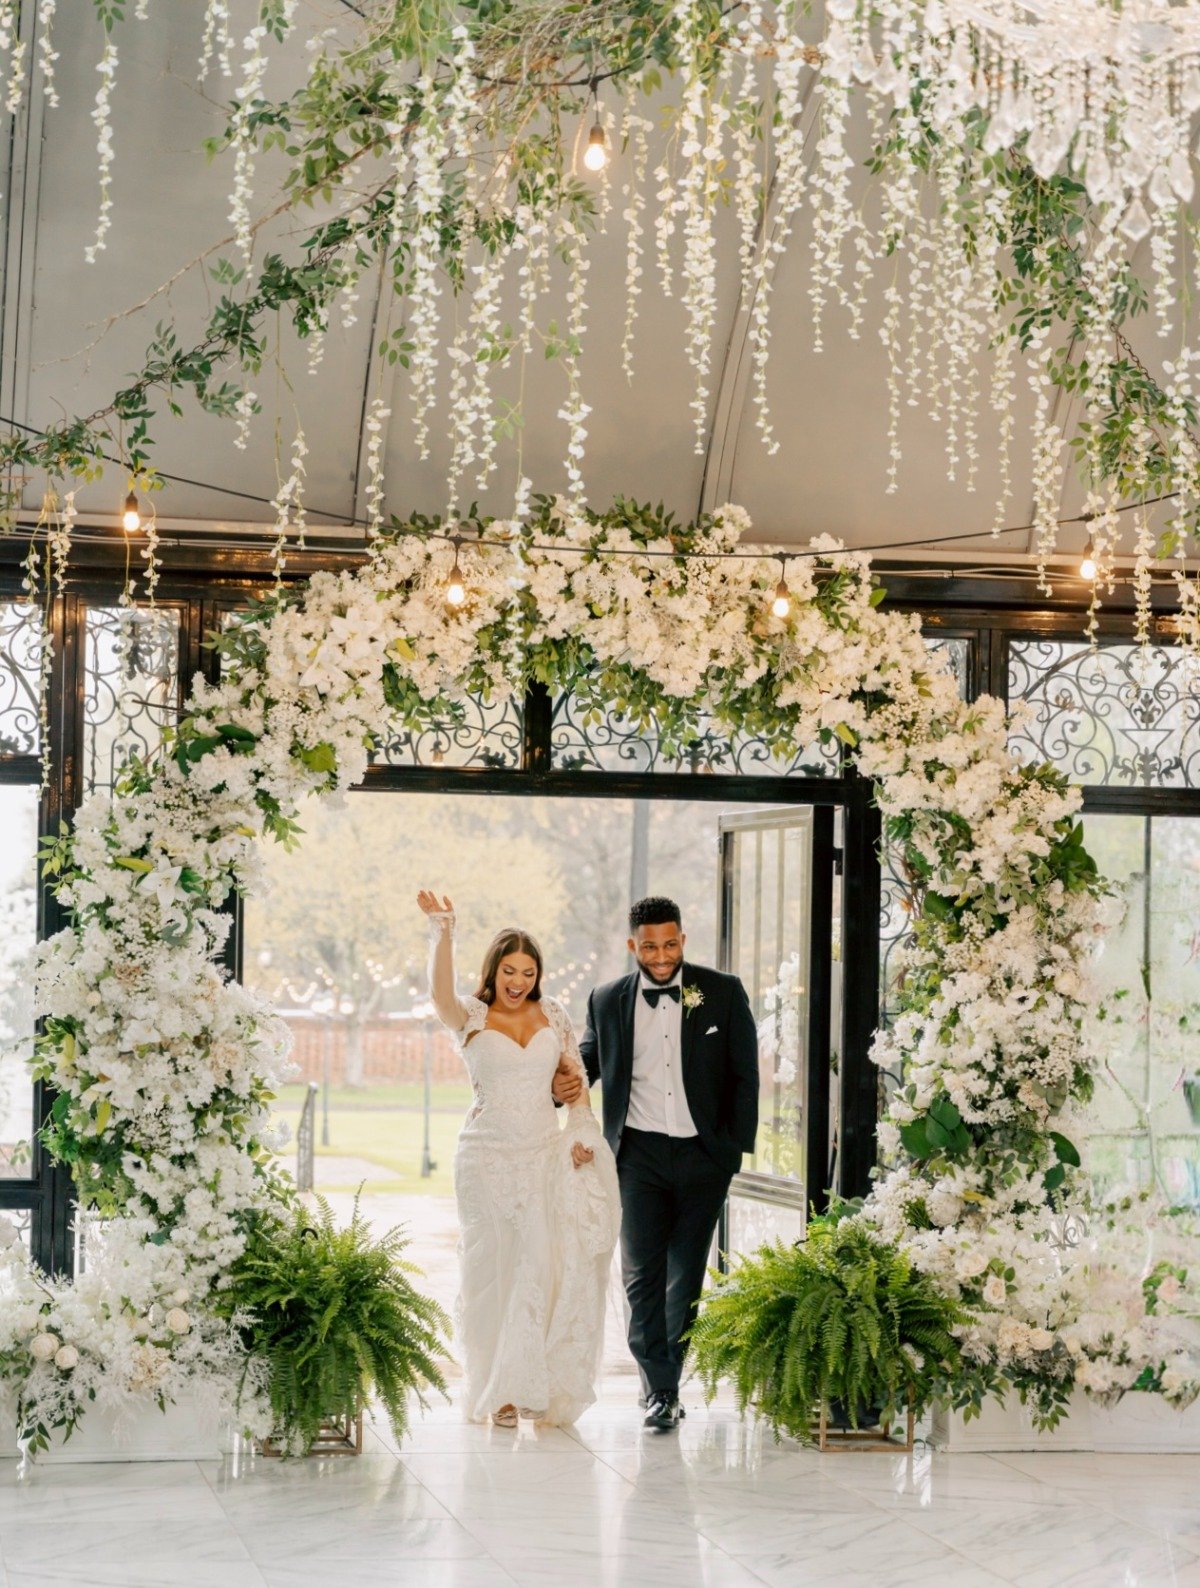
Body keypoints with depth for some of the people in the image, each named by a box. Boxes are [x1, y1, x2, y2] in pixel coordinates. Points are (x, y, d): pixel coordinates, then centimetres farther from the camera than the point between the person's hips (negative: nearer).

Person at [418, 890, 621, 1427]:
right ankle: (495, 1394, 9)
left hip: (546, 1156, 2)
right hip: (488, 1157, -2)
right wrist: (442, 933, -35)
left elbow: (575, 1079, 14)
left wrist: (582, 1132, 1)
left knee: (548, 1267, -5)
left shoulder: (552, 1016, 8)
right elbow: (441, 993, -23)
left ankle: (542, 1389, 3)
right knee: (493, 1268, 1)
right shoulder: (471, 1019, -1)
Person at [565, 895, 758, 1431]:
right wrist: (562, 1086, -9)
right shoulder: (608, 1000, 5)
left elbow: (745, 1075, 3)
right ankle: (659, 1391, -3)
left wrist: (737, 1146, -3)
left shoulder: (723, 993, 1)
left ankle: (667, 1380, 19)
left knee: (686, 1275, 6)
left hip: (703, 1152, 0)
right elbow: (587, 1061, 14)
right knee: (642, 1273, -8)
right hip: (639, 1151, 0)